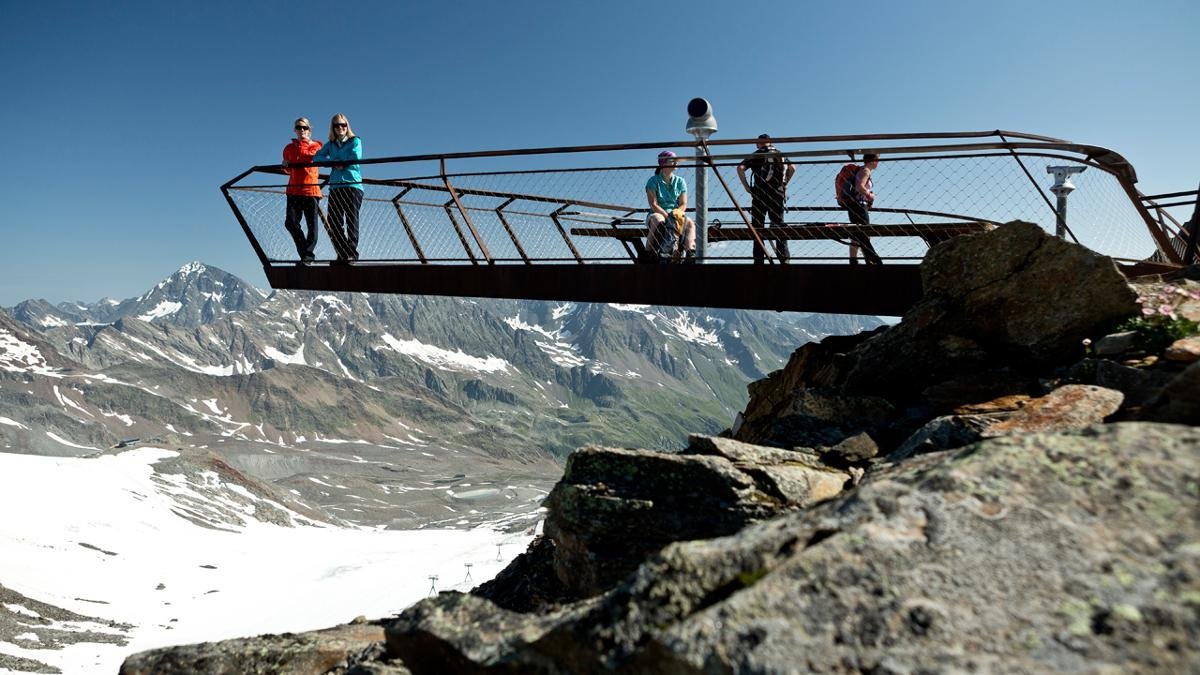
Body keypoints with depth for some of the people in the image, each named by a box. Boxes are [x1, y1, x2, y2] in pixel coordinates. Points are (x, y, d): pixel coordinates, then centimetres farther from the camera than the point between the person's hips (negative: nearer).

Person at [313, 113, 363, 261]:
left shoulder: (355, 141, 10)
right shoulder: (330, 144, 20)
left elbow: (355, 157, -8)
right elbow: (316, 158, 7)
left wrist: (334, 159, 0)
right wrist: (335, 162, -9)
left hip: (353, 184, -5)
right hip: (335, 187, 5)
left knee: (351, 220, -10)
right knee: (334, 222, -1)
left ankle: (352, 253, -10)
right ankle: (343, 254, 4)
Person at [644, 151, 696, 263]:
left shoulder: (680, 181, 10)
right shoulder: (653, 181, -1)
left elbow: (683, 204, 4)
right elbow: (653, 205, -11)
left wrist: (676, 213, -17)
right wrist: (667, 216, -23)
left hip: (676, 215, 3)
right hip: (658, 214, -3)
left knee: (690, 223, -27)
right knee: (657, 220, -39)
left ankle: (690, 254, -42)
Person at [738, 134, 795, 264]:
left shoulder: (756, 155, 6)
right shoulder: (780, 154, 14)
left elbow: (740, 168, -8)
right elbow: (792, 167, 0)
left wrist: (746, 186, -3)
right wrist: (784, 184, 6)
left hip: (759, 194, -2)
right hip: (777, 194, 2)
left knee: (757, 226, 2)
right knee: (779, 225, 7)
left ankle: (759, 259, -2)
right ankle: (784, 257, 0)